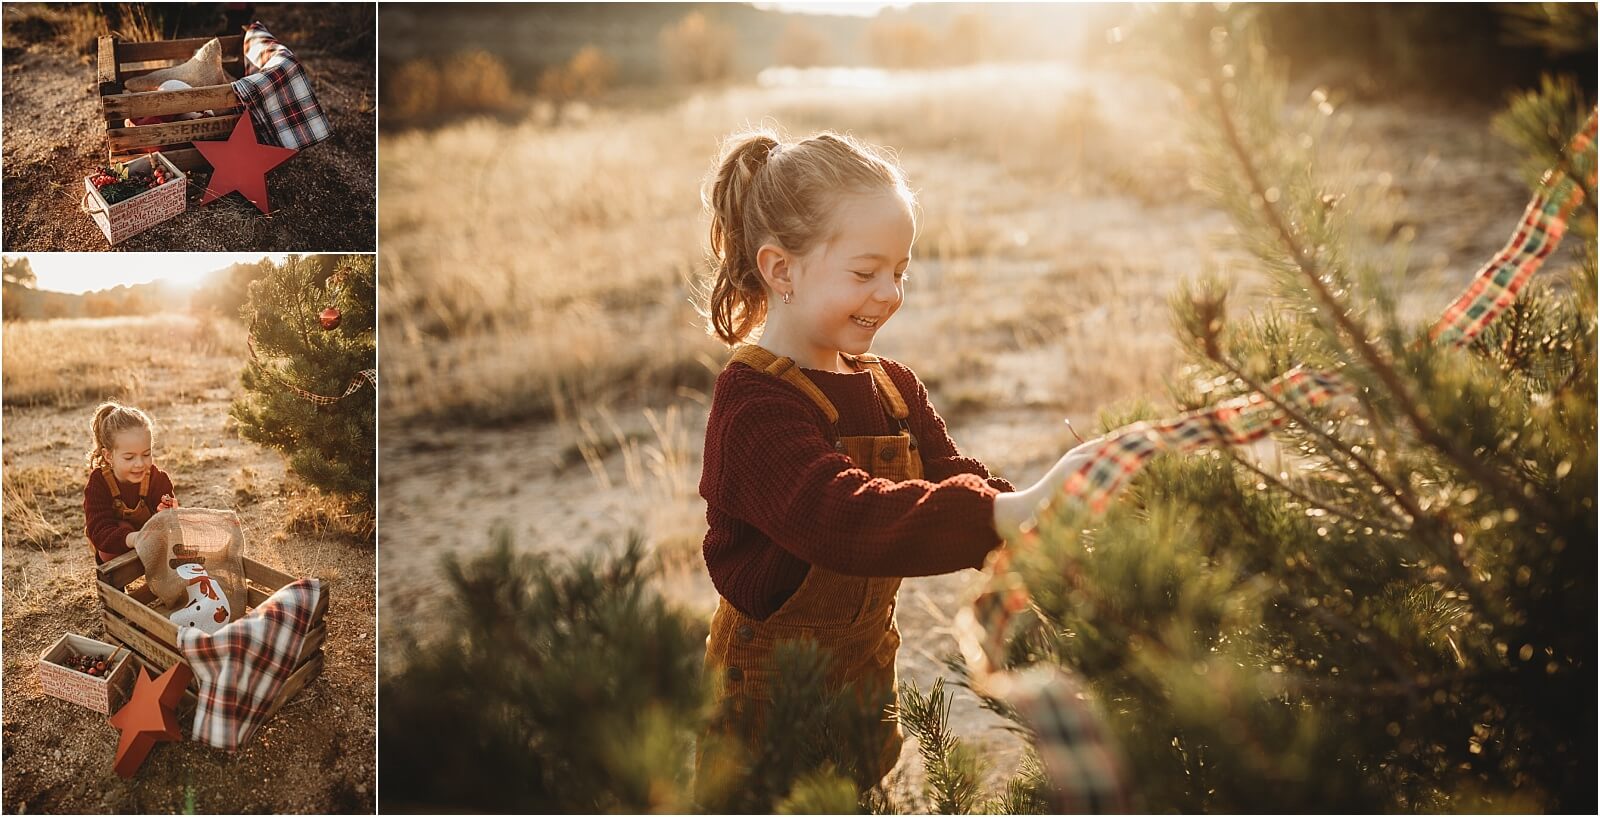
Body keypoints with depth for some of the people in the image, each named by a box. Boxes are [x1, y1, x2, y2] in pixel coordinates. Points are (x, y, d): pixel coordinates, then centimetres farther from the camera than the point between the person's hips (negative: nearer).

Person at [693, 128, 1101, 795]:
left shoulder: (894, 389, 7)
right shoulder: (754, 408, -23)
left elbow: (955, 485, -4)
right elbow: (851, 520, -39)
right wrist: (1017, 512, -48)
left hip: (867, 676, 8)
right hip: (771, 699, -8)